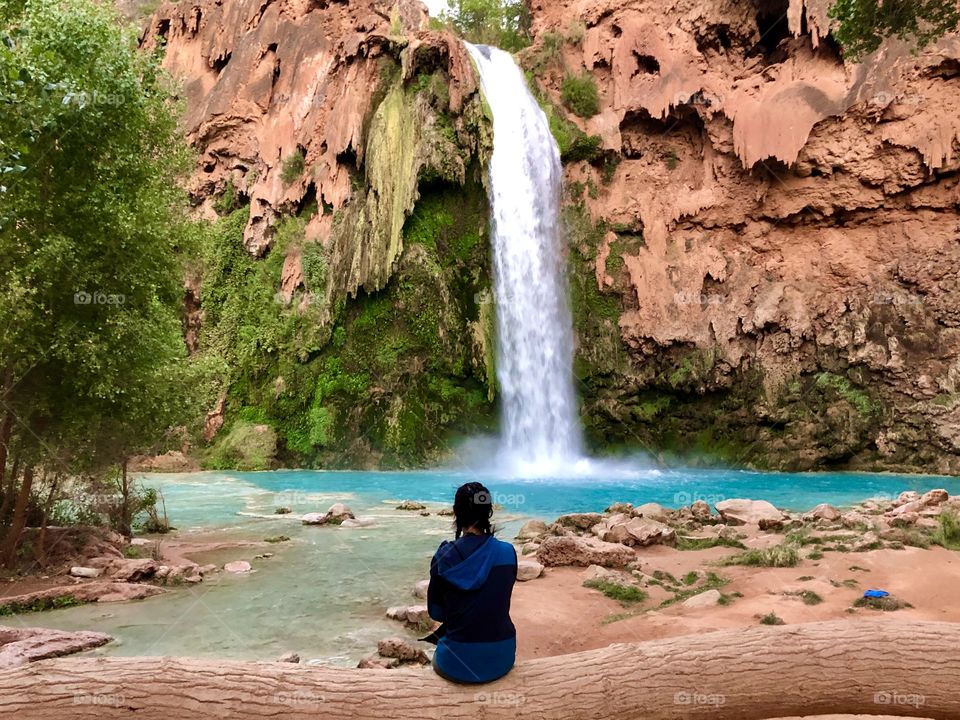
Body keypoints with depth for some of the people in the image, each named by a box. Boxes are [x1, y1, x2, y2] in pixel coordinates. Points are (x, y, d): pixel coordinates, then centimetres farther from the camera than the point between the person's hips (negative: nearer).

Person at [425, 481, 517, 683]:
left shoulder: (444, 555, -13)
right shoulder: (508, 552, -9)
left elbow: (435, 611, -2)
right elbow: (500, 603, 5)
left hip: (458, 663, -2)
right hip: (502, 659, 2)